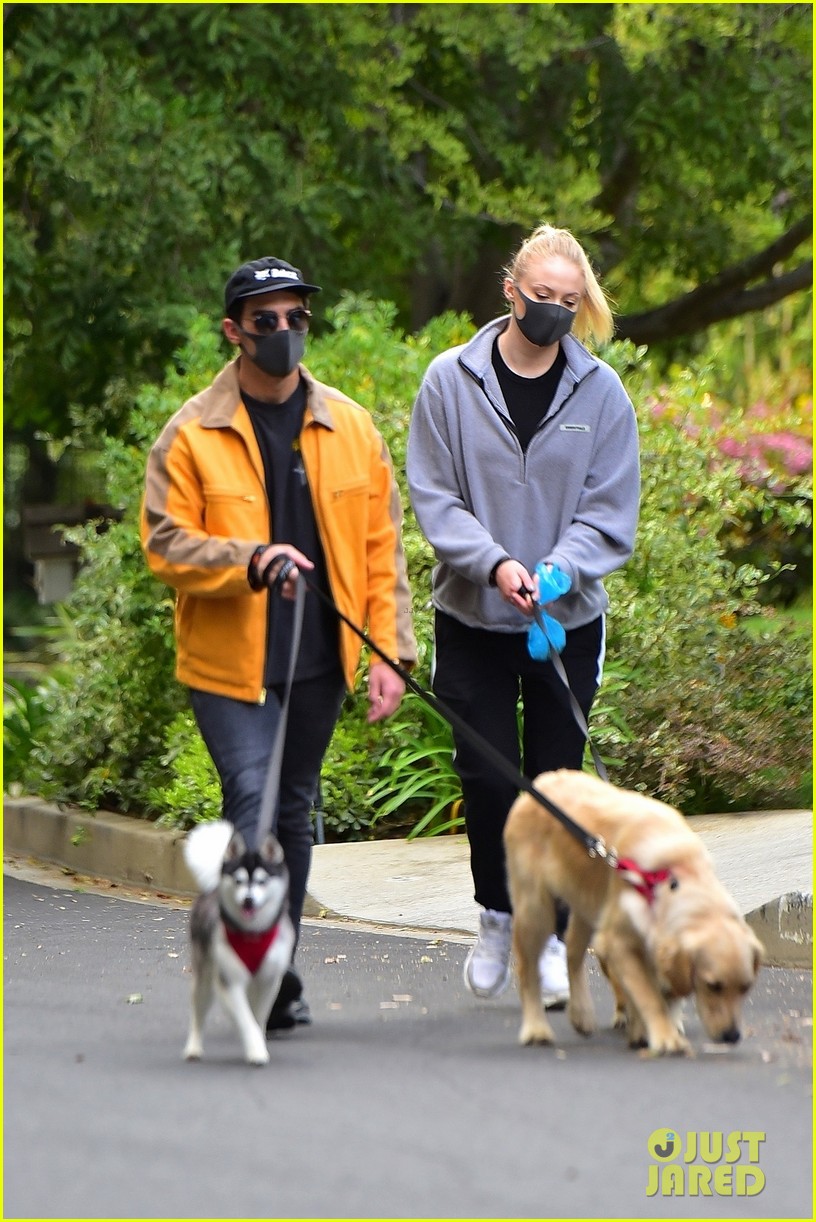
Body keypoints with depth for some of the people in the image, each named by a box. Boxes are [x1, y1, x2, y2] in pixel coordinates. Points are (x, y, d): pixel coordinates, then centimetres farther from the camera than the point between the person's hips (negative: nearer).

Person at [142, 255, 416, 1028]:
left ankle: (275, 975, 26)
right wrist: (251, 559, -24)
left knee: (293, 814, 13)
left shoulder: (349, 428, 6)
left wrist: (389, 651, 1)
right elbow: (164, 543, -8)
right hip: (229, 664, -4)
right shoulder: (192, 435, -5)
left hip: (318, 663, 4)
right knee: (252, 804, -16)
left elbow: (381, 547, 7)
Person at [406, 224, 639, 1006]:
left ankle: (552, 937, 13)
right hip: (472, 619, 0)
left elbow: (610, 511, 0)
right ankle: (496, 914, 22)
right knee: (486, 775, 0)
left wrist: (558, 570, -18)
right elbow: (432, 496, -4)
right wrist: (493, 563, -19)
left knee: (555, 781, 3)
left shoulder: (600, 392, 0)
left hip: (567, 620, 1)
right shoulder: (452, 381, -3)